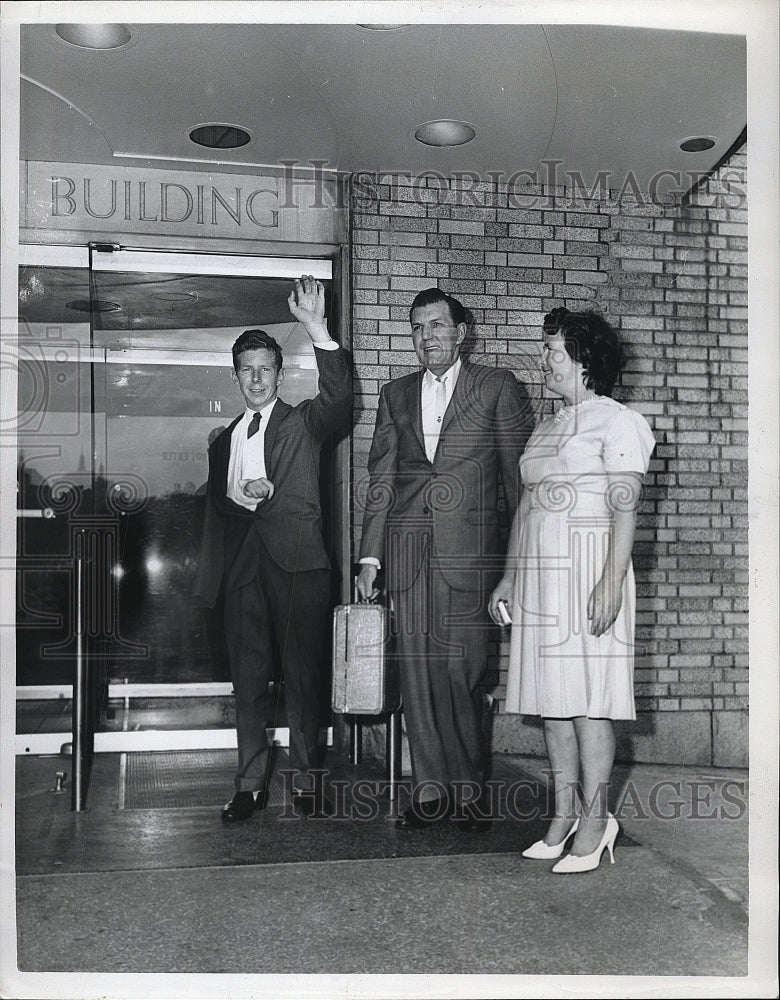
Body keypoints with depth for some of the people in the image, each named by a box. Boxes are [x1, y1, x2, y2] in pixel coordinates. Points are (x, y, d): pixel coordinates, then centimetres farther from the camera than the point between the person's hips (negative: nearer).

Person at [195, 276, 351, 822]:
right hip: (242, 564, 4)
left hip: (297, 560, -4)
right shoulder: (224, 439, 21)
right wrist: (240, 497, -2)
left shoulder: (304, 422, 7)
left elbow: (340, 397, -13)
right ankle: (252, 783, 14)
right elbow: (214, 502, 21)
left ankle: (307, 780, 10)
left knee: (304, 674, -1)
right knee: (248, 675, 6)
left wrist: (317, 330, -24)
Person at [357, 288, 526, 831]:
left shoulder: (496, 385, 7)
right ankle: (430, 790, 14)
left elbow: (516, 470, 5)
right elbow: (381, 479, 15)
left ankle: (468, 789, 11)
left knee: (463, 669, -4)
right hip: (407, 546, 3)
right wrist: (369, 556, 9)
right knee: (417, 669, 4)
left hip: (469, 545, -3)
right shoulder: (396, 394, 17)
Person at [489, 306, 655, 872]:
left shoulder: (617, 422, -2)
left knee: (587, 700, -6)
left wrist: (610, 581, -19)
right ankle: (565, 815, 15)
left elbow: (624, 510, -10)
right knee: (552, 698, 7)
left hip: (587, 571, -7)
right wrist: (510, 575, 16)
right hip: (538, 574, 7)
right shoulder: (547, 428, 20)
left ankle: (594, 821, 3)